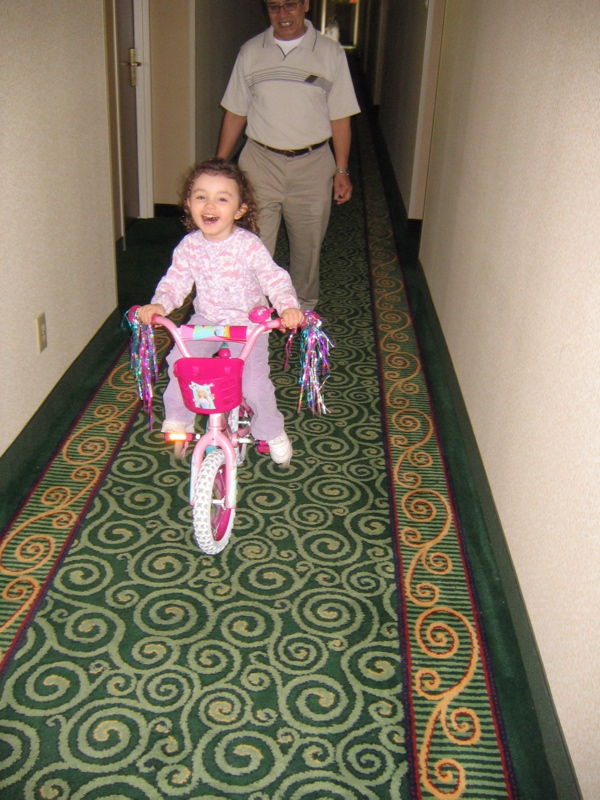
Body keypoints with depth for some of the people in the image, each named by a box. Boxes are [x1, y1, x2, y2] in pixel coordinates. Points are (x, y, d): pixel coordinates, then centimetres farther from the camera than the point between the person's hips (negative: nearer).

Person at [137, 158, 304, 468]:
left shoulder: (249, 245, -16)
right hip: (205, 320, 3)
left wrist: (288, 306, -35)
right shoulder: (189, 246, -6)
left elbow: (275, 279, -16)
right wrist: (159, 305, -23)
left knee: (254, 381, -16)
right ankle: (178, 418, 7)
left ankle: (272, 432, 14)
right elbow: (175, 282, -3)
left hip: (247, 323, -3)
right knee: (180, 360, -20)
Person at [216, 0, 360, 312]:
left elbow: (340, 117, 3)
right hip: (260, 163, 0)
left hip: (312, 165, 0)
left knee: (307, 245, 11)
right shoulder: (251, 52, 5)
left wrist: (342, 171, 0)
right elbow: (235, 113, 10)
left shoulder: (330, 53, 2)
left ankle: (304, 309, 31)